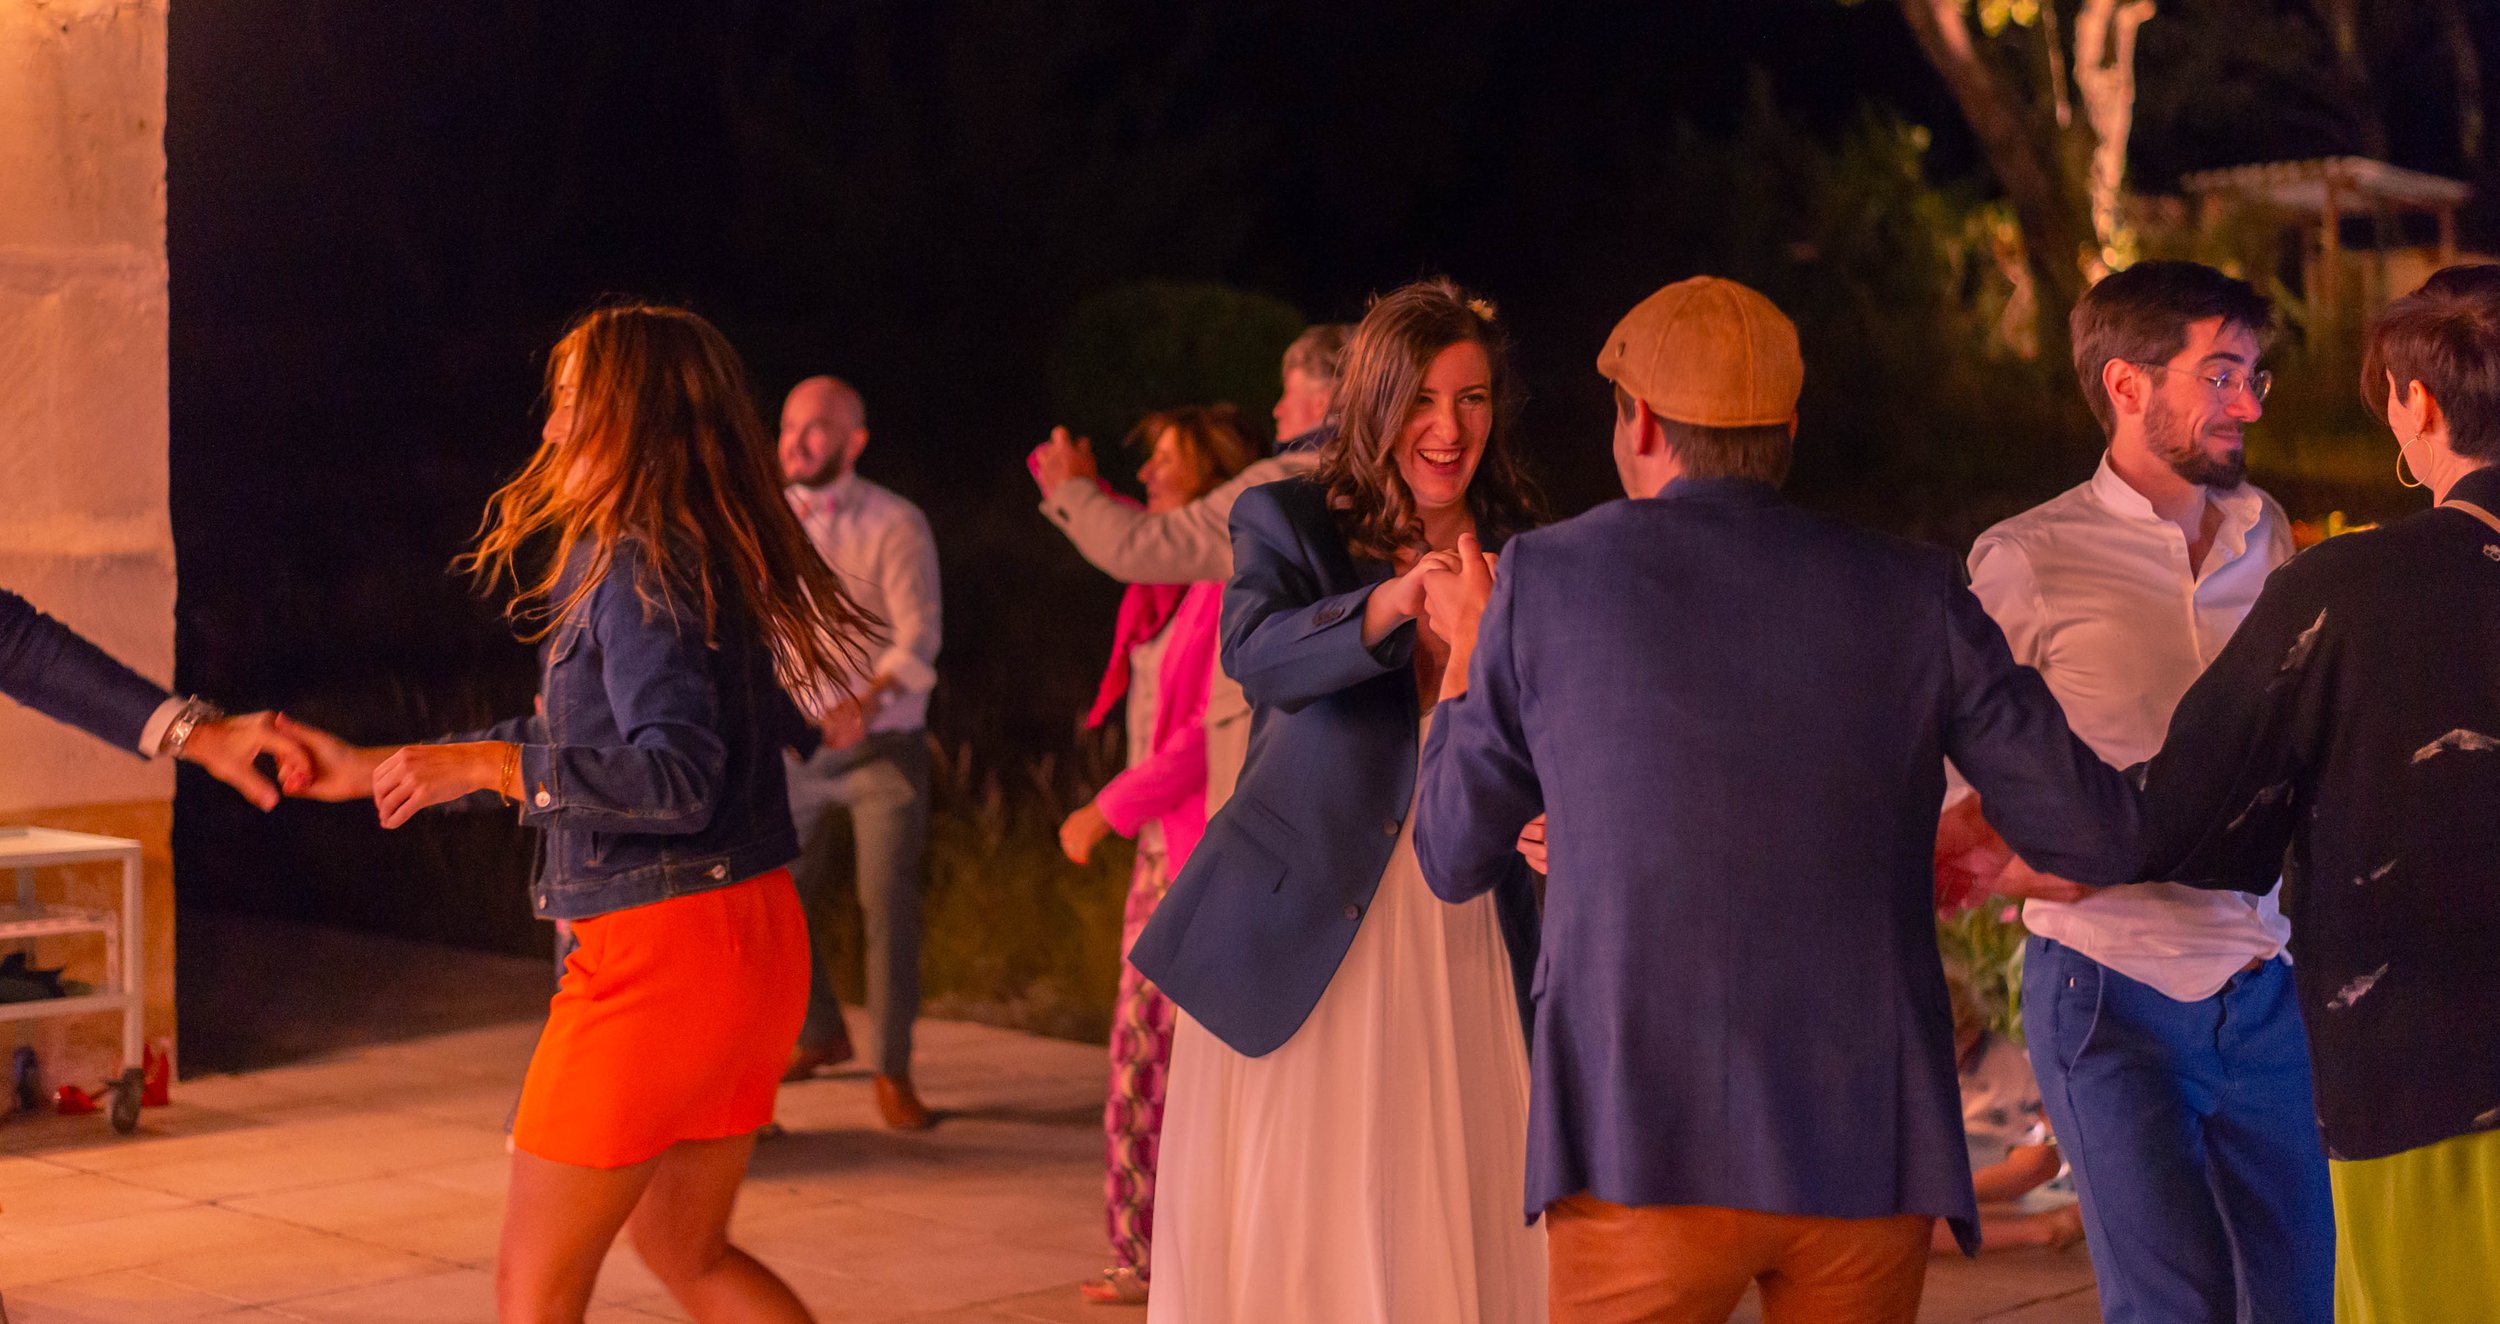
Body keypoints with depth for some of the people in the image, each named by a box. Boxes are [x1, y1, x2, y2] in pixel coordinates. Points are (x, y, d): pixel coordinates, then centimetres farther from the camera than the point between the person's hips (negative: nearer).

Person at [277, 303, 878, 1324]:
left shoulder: (637, 569, -15)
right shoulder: (702, 560, 14)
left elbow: (675, 778, -25)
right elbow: (575, 743, 24)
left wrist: (482, 764, -21)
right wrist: (372, 770, 26)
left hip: (662, 951, -9)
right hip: (753, 938, 10)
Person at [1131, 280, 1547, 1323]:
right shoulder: (1287, 523, 1)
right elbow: (1254, 651, -20)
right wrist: (1389, 604, -37)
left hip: (1462, 947, 3)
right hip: (1303, 940, -2)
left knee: (1458, 1234, 2)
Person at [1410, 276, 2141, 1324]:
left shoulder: (1544, 580, 3)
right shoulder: (1911, 593, 5)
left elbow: (1454, 860, 13)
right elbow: (2097, 840, 5)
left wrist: (1466, 648, 28)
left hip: (1643, 1146, -1)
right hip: (1870, 1144, 2)